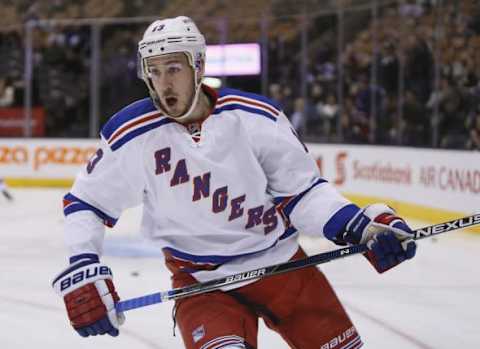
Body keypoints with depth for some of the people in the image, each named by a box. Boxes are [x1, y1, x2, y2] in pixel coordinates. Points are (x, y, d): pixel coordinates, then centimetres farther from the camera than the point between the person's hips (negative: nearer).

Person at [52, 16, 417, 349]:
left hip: (280, 262, 2)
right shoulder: (131, 136, -12)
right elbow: (85, 203, -1)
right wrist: (82, 273, -13)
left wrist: (359, 226, -15)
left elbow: (301, 190, -2)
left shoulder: (256, 116, -11)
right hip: (200, 280, -2)